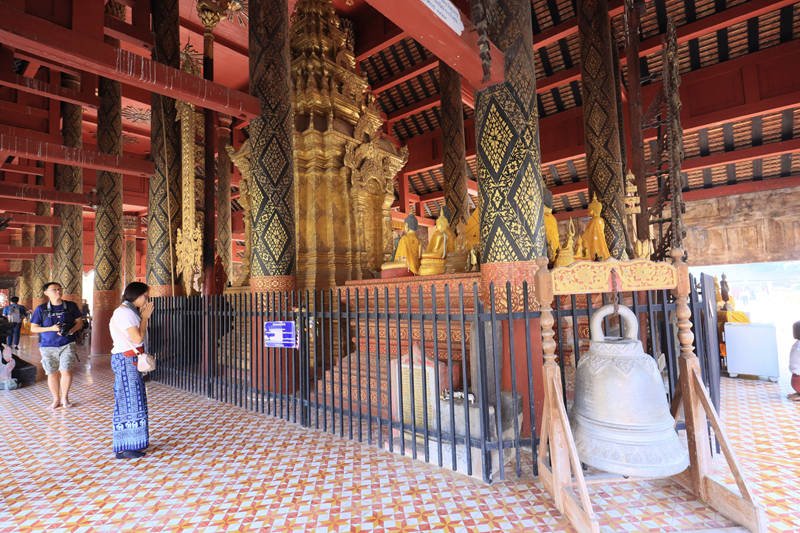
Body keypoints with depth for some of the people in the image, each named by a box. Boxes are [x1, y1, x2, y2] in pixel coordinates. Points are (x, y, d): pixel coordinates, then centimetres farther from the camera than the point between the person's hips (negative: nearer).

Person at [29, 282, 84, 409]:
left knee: (66, 371, -9)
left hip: (67, 345, -1)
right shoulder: (41, 309, 0)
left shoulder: (71, 306, 2)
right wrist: (51, 328, -14)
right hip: (48, 346, 1)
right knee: (52, 373, 10)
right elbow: (33, 328, 3)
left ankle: (65, 397, 13)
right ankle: (56, 399, 27)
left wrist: (71, 331, -13)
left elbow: (79, 322, 7)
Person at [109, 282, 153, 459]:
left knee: (131, 401, 16)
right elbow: (137, 338, -20)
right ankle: (125, 449, 5)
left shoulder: (130, 311, 14)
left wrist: (143, 317, 7)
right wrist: (145, 317, -13)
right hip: (126, 360, -10)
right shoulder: (125, 312, -16)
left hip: (130, 360, 10)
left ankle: (129, 444, 26)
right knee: (129, 401, -4)